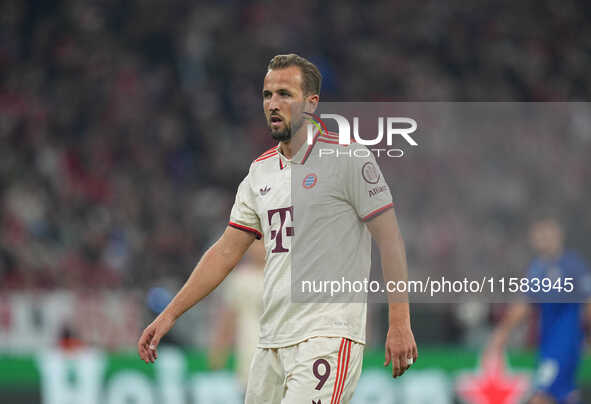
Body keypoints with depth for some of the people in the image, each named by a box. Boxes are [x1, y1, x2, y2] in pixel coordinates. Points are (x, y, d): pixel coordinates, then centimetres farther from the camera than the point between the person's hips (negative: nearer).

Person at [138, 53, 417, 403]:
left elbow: (390, 239, -6)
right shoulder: (261, 171, 15)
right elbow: (226, 252, 18)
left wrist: (400, 324, -12)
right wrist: (170, 315, 12)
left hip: (328, 337, -7)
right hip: (272, 341, 7)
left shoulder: (348, 159, -5)